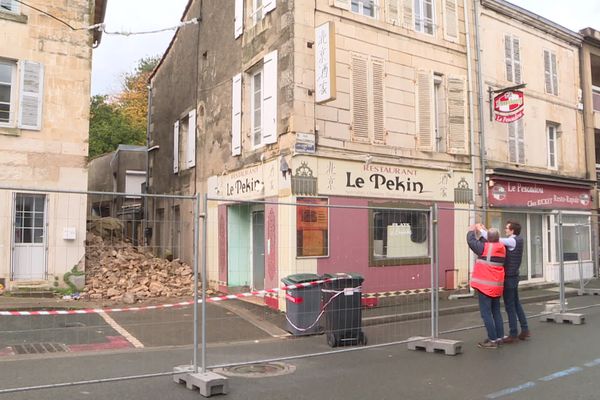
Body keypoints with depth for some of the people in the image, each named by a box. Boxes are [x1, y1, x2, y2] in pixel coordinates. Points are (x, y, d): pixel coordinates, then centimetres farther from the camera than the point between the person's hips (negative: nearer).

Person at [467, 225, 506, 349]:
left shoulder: (485, 247, -14)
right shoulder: (502, 248, 5)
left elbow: (471, 241, -3)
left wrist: (471, 231, 15)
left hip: (485, 286, -7)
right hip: (497, 286, 7)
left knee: (486, 313, -3)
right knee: (496, 312, 16)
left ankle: (492, 340, -1)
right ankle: (499, 337, 20)